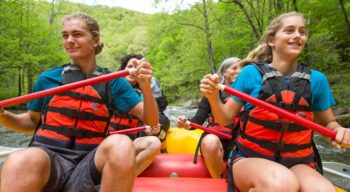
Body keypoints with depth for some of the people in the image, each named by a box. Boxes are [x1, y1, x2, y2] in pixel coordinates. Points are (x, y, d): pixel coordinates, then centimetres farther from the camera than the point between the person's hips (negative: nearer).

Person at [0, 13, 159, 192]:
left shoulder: (113, 82, 7)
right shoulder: (48, 78, 9)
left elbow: (151, 121, 2)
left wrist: (145, 87, -16)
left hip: (89, 163, 1)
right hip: (47, 158, 0)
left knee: (121, 144, -32)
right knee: (22, 161, -36)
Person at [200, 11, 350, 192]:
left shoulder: (316, 79, 2)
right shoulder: (251, 72, -5)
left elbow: (327, 123, 15)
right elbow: (225, 119, -1)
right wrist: (213, 97, -21)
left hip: (296, 164, 3)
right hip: (250, 160, -2)